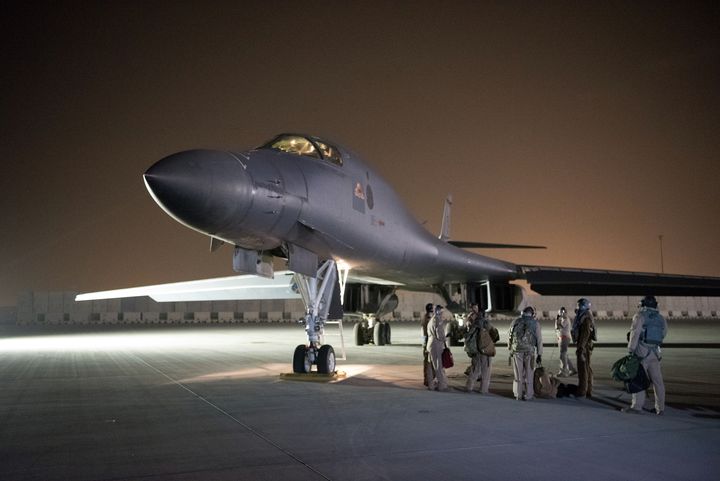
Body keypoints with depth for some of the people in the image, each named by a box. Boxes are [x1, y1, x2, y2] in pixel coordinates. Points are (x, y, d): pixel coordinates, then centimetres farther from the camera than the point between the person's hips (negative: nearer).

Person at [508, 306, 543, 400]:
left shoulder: (515, 322, 4)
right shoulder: (535, 323, 2)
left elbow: (509, 336, 7)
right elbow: (539, 340, 1)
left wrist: (510, 348, 20)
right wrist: (539, 354, 6)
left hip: (516, 351, 1)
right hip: (529, 351, -1)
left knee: (518, 374, 10)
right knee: (528, 374, 8)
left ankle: (518, 395, 14)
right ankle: (527, 395, 10)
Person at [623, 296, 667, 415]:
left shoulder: (640, 316, -6)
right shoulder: (661, 319, 11)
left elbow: (635, 334, -11)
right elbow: (663, 334, 12)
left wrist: (631, 349, -8)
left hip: (641, 351, -5)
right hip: (655, 353, 5)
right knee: (657, 381, 8)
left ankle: (637, 406, -1)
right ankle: (660, 407, 12)